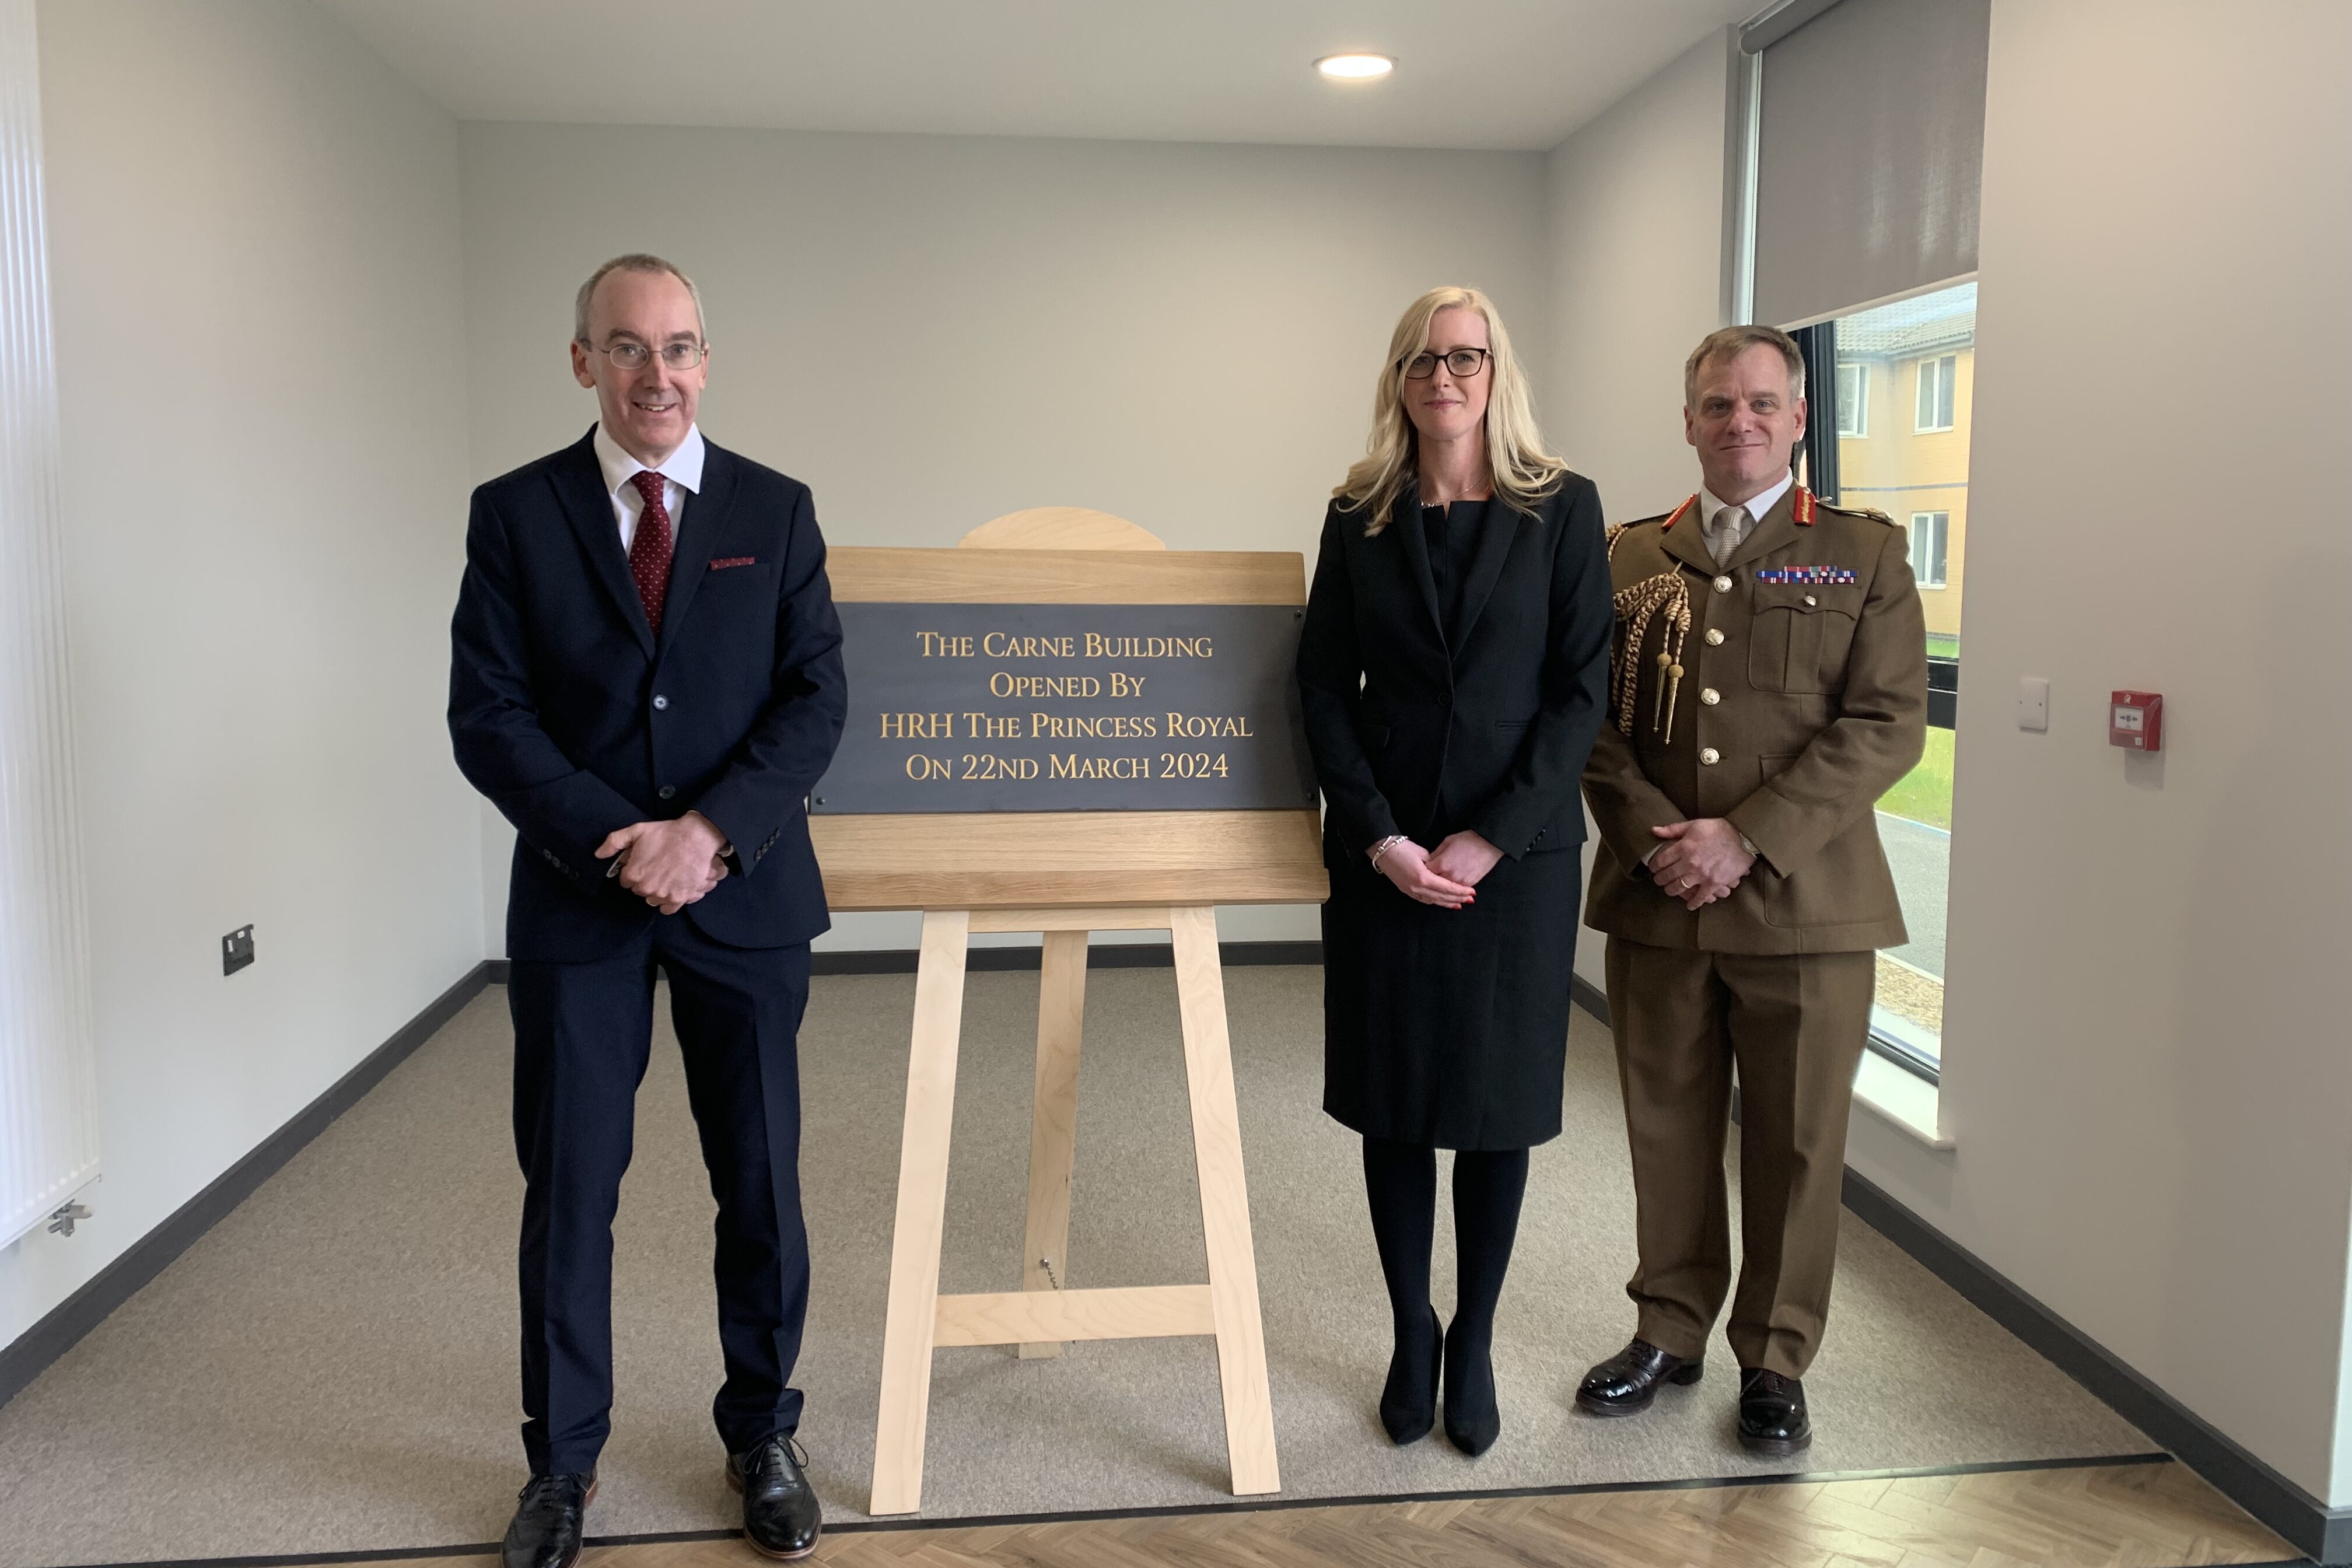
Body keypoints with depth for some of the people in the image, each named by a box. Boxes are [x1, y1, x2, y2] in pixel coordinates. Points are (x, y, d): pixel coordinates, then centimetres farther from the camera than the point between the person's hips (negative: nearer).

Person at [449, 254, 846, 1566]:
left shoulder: (776, 511, 4)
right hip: (578, 898, 0)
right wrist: (617, 844, -14)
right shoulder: (516, 514, 2)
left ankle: (763, 1436, 27)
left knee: (762, 1183, 8)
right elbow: (487, 717, -3)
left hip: (743, 894, 1)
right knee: (569, 1188, 7)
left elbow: (816, 702, -2)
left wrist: (709, 831, -15)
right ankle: (564, 1461, 26)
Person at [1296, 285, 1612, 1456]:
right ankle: (1411, 1335, 25)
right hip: (1381, 852, 2)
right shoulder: (1360, 517, 5)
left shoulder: (1561, 507, 0)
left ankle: (1474, 1346, 23)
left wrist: (1489, 840, -12)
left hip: (1517, 852, -1)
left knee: (1496, 1104, 7)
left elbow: (1580, 688, -5)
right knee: (1391, 1099, 8)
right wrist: (1382, 839, -10)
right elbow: (1325, 688, 2)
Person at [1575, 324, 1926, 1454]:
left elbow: (1888, 724, -7)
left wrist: (1747, 838, -15)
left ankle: (1774, 1359, 24)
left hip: (1803, 904, -2)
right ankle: (1670, 1330, 29)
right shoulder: (1628, 558, 9)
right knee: (1668, 1128, 11)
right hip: (1655, 900, 2)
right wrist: (1654, 835, -11)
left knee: (1796, 1141, 6)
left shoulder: (1863, 555, 2)